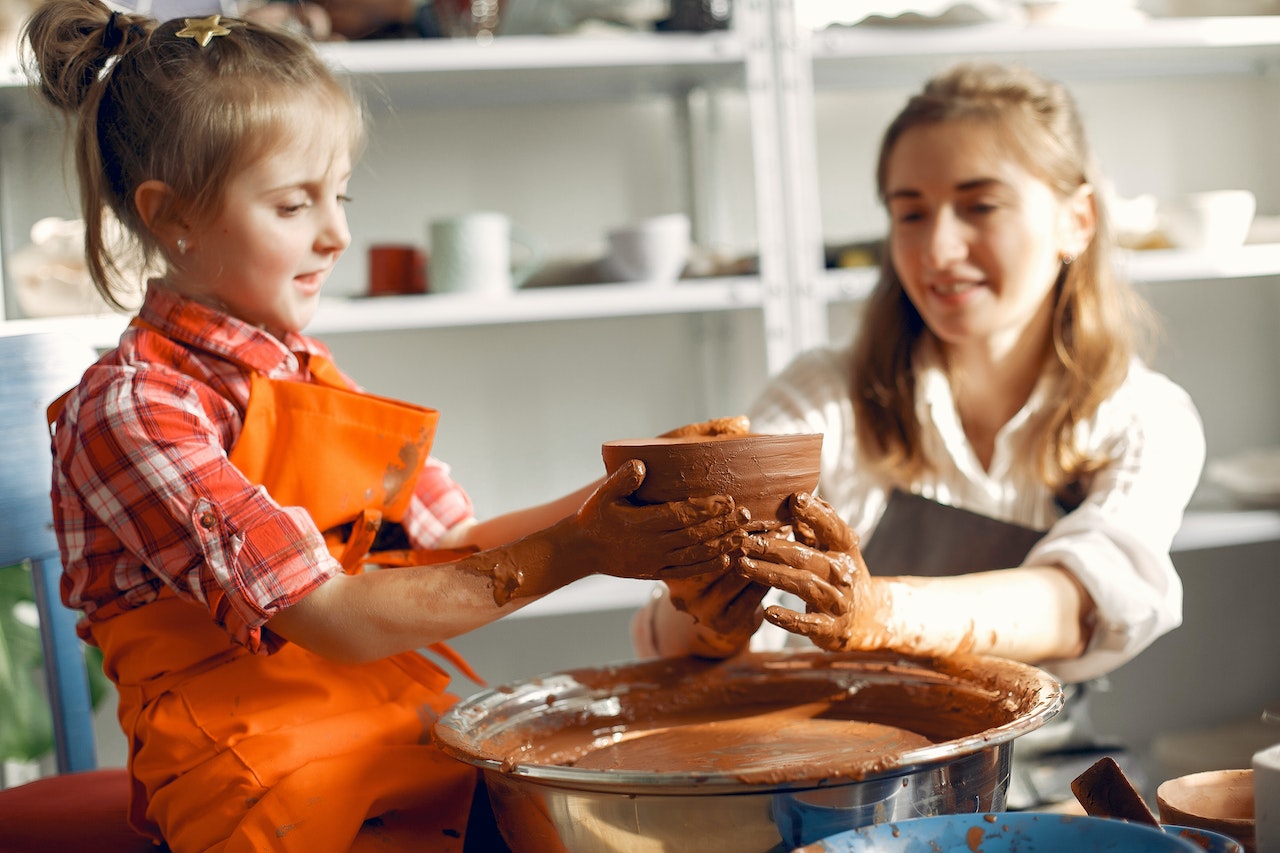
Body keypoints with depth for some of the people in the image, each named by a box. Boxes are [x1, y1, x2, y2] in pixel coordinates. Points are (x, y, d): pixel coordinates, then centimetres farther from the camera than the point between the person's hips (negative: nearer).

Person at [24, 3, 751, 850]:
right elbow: (337, 619, -16)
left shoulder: (306, 370, 15)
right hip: (265, 784, -7)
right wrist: (574, 552, -18)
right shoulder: (128, 409, -11)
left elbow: (454, 547, 14)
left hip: (412, 743, 7)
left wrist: (606, 503, -3)